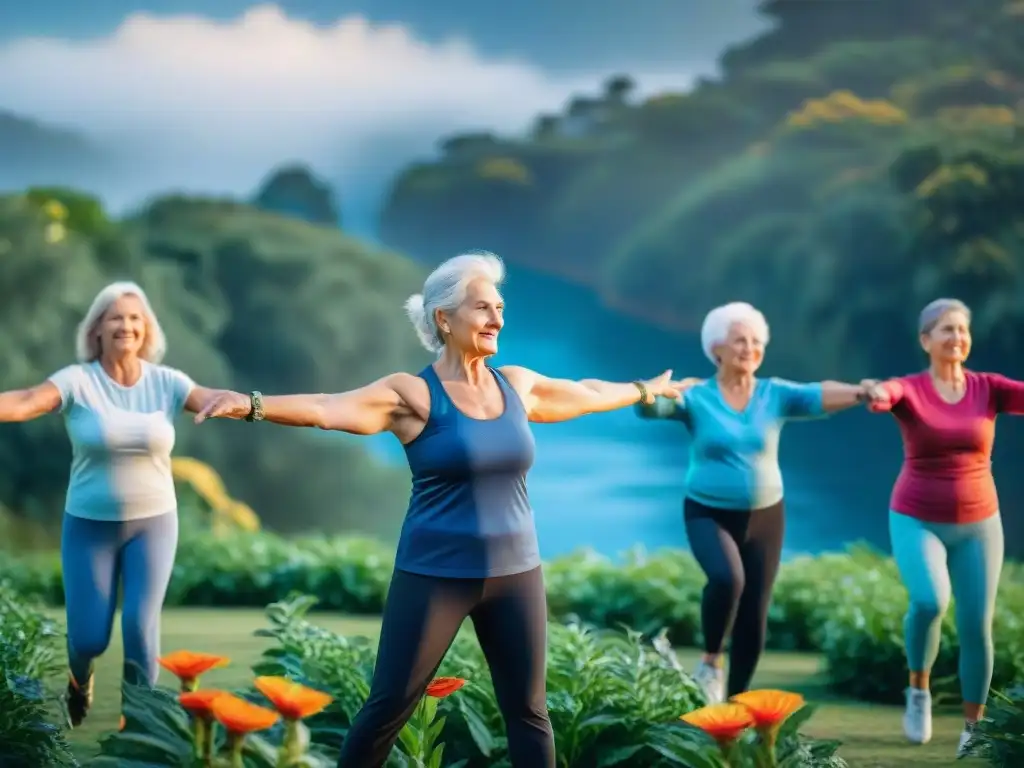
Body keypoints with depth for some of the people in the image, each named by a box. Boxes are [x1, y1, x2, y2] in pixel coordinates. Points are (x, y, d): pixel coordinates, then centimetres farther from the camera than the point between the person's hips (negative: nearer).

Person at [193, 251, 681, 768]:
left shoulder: (517, 385, 6)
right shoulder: (413, 394, -10)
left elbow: (588, 394, 25)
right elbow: (327, 408, -24)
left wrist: (646, 390, 38)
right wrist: (253, 405, -40)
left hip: (514, 572, 5)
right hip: (434, 575, -4)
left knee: (528, 710, 9)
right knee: (389, 707, 0)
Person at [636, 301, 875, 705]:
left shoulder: (776, 394, -3)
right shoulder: (695, 397, -8)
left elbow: (820, 395, -20)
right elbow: (647, 405, -24)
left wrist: (860, 392, -40)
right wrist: (656, 391, -48)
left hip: (764, 517, 3)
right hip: (709, 515, -3)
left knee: (754, 619, 5)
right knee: (727, 578, -32)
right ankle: (710, 661, -7)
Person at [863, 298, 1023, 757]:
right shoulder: (908, 390, -10)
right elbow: (882, 394, -33)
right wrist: (873, 394, -58)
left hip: (977, 526, 3)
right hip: (918, 522, -3)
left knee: (977, 627, 1)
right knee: (930, 601, -29)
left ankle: (972, 729, 22)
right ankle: (918, 689, -1)